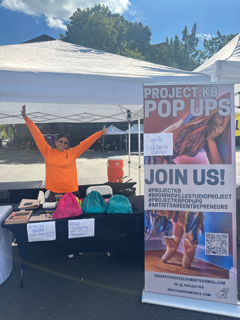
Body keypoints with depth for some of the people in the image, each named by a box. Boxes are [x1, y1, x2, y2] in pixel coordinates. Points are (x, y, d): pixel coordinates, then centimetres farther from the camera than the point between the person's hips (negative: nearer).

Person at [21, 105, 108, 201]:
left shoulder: (72, 152, 3)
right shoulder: (48, 152, 1)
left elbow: (86, 142, 3)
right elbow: (37, 135, -1)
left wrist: (101, 133, 3)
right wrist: (26, 118, -2)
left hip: (71, 192, 1)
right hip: (54, 193, 0)